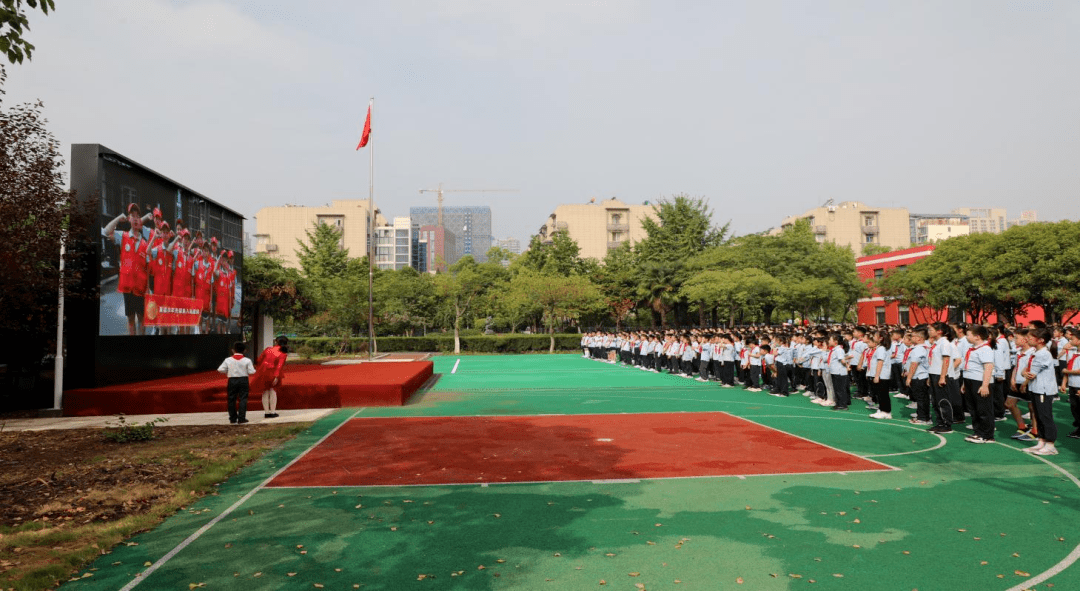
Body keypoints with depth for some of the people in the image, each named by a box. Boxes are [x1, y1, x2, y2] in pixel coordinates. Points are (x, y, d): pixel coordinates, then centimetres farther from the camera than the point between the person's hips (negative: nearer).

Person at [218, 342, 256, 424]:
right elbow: (251, 372, -8)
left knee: (232, 400, 11)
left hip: (232, 380, 1)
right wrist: (253, 369, 14)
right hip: (243, 380, -1)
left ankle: (233, 419, 16)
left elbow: (220, 369, -5)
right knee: (243, 399, 2)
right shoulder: (247, 360, -5)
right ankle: (241, 419, -3)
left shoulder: (228, 360, -2)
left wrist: (227, 372, 14)